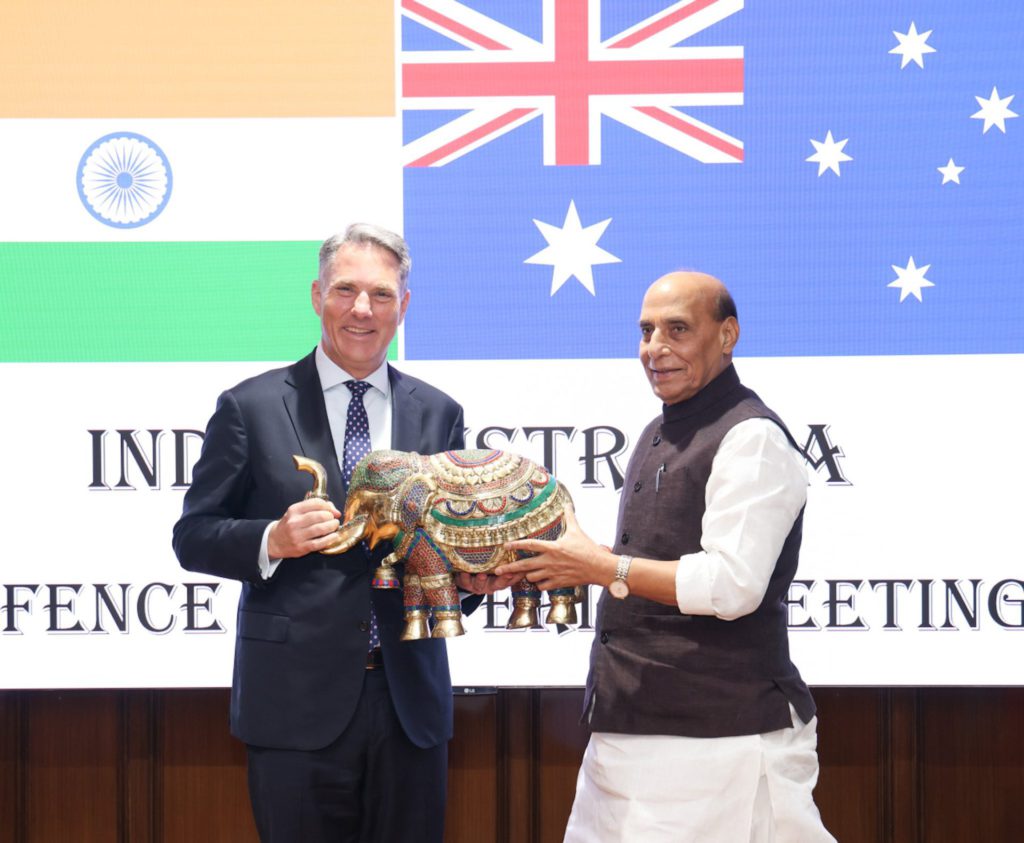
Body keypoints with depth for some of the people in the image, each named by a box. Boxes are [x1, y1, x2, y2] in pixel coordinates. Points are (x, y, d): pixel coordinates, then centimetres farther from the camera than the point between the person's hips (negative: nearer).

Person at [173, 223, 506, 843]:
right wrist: (272, 541, -17)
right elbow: (193, 536, 1)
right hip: (296, 700, -3)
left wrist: (471, 574, -7)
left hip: (410, 701, 3)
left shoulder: (438, 414, 9)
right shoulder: (251, 407, 0)